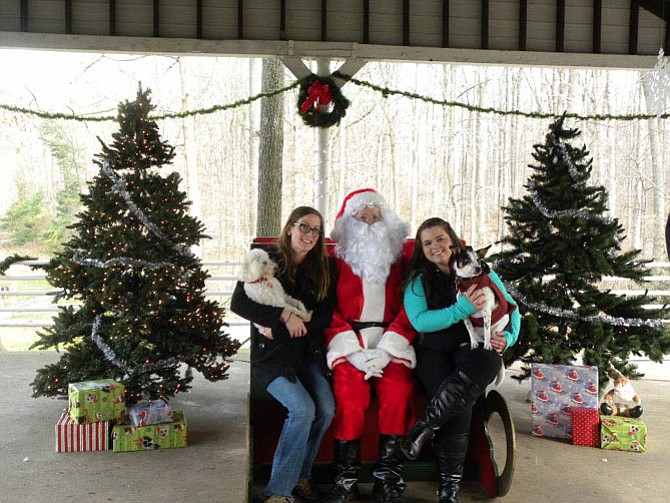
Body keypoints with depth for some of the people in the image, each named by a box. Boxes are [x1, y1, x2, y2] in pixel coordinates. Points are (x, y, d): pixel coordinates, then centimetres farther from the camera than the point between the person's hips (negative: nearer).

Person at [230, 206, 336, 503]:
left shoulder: (323, 269, 9)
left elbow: (325, 316, 3)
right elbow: (238, 303, -8)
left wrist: (279, 330, -9)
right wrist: (284, 316, -17)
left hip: (308, 352, 4)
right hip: (272, 355, -4)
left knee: (326, 409, -18)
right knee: (303, 409, -24)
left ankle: (300, 476, 4)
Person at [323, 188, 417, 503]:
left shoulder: (399, 259, 18)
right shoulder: (337, 260, 14)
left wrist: (385, 352, -8)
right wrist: (355, 352, -11)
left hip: (390, 344, 1)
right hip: (350, 343, -1)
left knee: (399, 395, -27)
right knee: (350, 398, -28)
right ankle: (346, 477, -10)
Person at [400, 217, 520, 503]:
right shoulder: (418, 278, 7)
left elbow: (511, 308, 17)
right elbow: (419, 321, -7)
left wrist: (508, 337, -2)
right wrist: (462, 309, -16)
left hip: (473, 348, 1)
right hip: (433, 352, -1)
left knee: (489, 361, -36)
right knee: (457, 409, -27)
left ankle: (427, 425, -26)